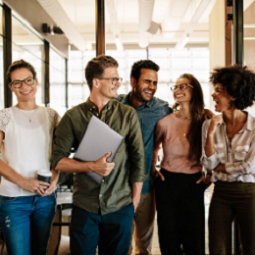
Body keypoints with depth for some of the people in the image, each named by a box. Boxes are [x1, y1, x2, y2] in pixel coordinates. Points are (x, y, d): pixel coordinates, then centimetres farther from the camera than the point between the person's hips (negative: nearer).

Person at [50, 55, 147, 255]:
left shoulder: (128, 114, 2)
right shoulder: (73, 117, -1)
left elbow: (138, 158, 4)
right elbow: (58, 161, -2)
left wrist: (135, 198, 3)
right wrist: (92, 166, -16)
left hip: (120, 207, 1)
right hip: (84, 206, 0)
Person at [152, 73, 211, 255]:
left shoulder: (206, 121, -4)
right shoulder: (165, 122, -6)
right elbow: (154, 146, 14)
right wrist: (153, 168, 6)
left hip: (194, 184, 0)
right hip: (168, 182, 0)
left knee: (195, 236, 9)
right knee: (169, 235, 10)